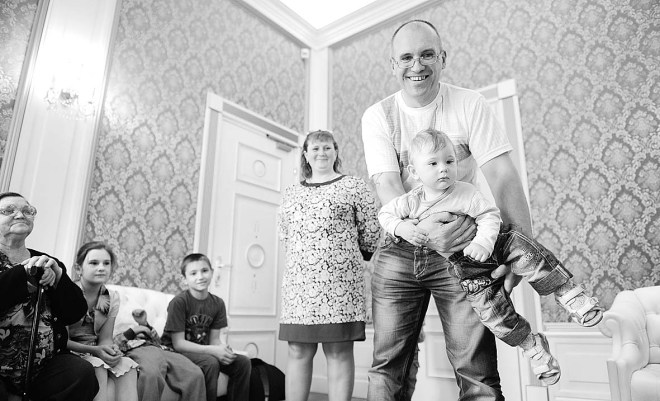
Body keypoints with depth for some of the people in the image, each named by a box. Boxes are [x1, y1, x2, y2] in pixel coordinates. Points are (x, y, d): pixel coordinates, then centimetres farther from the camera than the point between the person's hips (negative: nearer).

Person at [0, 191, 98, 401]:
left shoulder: (47, 263, 12)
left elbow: (75, 313, 3)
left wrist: (57, 275, -10)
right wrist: (25, 273, -18)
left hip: (44, 366, 4)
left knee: (83, 372, -23)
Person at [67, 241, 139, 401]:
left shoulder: (112, 298, 5)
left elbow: (105, 338, 4)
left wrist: (111, 350, -20)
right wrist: (94, 350, -25)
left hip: (98, 354, 4)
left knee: (128, 365, -24)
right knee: (98, 367, -34)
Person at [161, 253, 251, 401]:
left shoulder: (217, 303, -1)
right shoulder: (178, 302, -18)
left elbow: (214, 339, 1)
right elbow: (178, 343, -19)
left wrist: (223, 349, -24)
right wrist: (213, 350, -28)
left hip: (203, 350, 6)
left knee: (243, 362, -10)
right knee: (211, 363, -33)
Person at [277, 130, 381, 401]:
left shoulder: (354, 187, 6)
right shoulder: (291, 193, 18)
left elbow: (371, 235, 4)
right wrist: (304, 256, 12)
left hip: (340, 281, -3)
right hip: (299, 281, 4)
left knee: (339, 352, -1)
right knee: (298, 351, 5)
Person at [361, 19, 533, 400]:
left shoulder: (470, 104, -1)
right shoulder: (377, 116, 1)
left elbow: (503, 176, -8)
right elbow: (387, 184, -10)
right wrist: (421, 228, -29)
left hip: (461, 247, -1)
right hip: (400, 247, 1)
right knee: (387, 369, 5)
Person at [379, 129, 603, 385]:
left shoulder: (467, 193, -14)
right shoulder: (412, 202, -7)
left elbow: (490, 215, -15)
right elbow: (385, 214, 4)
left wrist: (483, 242, -31)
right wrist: (401, 227, -16)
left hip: (494, 244, 0)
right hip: (467, 267, 1)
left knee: (527, 253, -28)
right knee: (490, 307, -10)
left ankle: (569, 295, -13)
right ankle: (532, 345, 10)